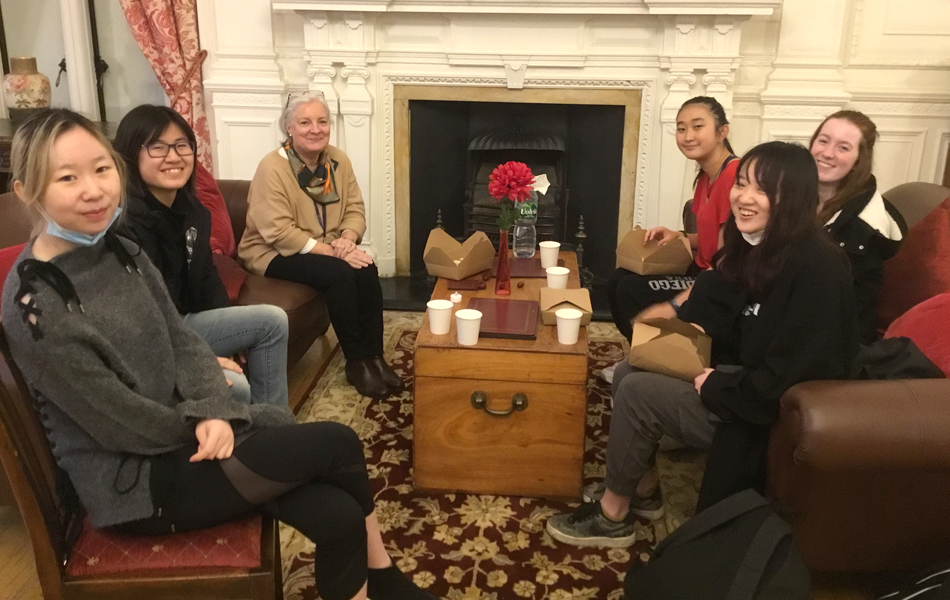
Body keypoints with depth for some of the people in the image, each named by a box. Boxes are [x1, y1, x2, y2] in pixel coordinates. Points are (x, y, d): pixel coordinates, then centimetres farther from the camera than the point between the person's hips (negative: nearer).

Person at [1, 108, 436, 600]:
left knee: (338, 517, -13)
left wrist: (213, 413, -15)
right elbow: (122, 425, -18)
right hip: (133, 479, -6)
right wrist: (204, 420, -5)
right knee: (338, 444, -13)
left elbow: (184, 342, 2)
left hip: (182, 438, 7)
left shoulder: (121, 253, 1)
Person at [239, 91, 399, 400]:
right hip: (273, 253, -5)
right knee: (339, 273, -29)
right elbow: (279, 233, -24)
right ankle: (356, 362, -15)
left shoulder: (338, 160, 1)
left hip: (324, 249, 6)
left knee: (366, 269, -22)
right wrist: (333, 252, -27)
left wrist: (347, 239, -20)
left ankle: (374, 356, -11)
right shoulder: (272, 168, -19)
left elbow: (355, 209, 2)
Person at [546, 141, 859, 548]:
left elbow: (783, 385, -28)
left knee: (636, 392, -13)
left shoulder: (815, 268, -26)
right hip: (746, 384, 10)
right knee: (628, 372, 8)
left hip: (771, 416, -10)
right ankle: (643, 489, 21)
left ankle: (612, 515, 7)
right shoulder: (757, 248, 3)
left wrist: (716, 386, -16)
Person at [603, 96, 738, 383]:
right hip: (703, 270, 9)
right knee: (618, 280, 7)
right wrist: (679, 236, -2)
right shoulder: (706, 176, 5)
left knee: (631, 292, -11)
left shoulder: (735, 175, -24)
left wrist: (679, 304, -23)